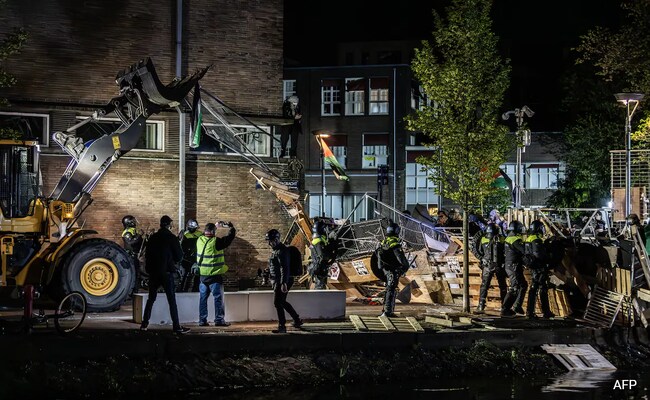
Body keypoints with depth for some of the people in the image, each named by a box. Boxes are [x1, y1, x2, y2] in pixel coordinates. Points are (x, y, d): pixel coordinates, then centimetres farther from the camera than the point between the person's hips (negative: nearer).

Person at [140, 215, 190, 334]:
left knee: (151, 298, 14)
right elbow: (179, 256, -5)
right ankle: (176, 326, -5)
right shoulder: (172, 238, -9)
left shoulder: (153, 238, 5)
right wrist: (173, 261, 15)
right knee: (172, 300, -2)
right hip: (166, 271, -5)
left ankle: (144, 324, 13)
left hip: (153, 272, 5)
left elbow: (147, 254, 12)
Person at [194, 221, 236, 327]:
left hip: (202, 274, 6)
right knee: (218, 297, 2)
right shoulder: (216, 242, -15)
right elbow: (230, 237, -8)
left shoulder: (199, 240, 2)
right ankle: (219, 320, 2)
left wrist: (215, 225, 29)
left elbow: (204, 234, 25)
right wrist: (229, 226, 8)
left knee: (203, 297, 11)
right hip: (214, 275, -5)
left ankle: (202, 320, 12)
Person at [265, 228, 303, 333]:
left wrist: (284, 283, -30)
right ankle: (297, 320, 31)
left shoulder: (282, 251, -18)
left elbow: (284, 268, -25)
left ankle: (282, 327, -5)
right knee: (282, 302, 19)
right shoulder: (276, 250, 15)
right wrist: (272, 279, 28)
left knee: (277, 303, -9)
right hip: (277, 281, 11)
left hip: (283, 281, -11)